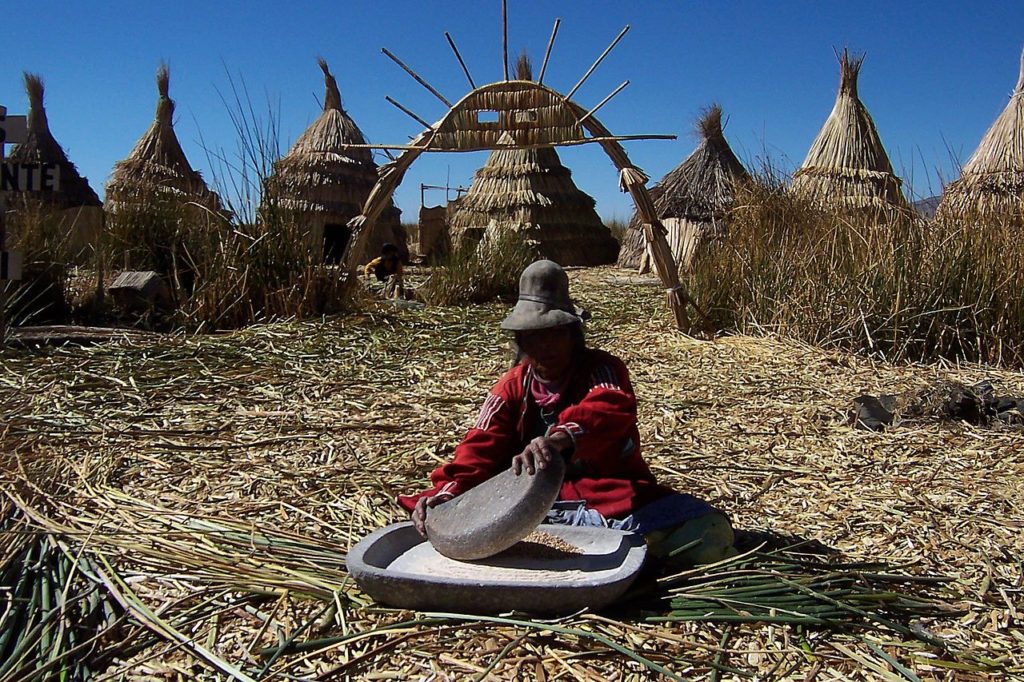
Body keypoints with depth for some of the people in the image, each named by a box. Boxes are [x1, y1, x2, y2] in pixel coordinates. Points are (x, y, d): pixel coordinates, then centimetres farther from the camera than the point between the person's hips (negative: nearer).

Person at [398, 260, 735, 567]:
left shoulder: (601, 368, -2)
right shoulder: (512, 388, 9)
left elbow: (611, 409, -27)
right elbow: (481, 450, -4)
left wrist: (563, 438, -49)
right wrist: (447, 493, -26)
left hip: (618, 496, -2)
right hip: (543, 508, 3)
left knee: (710, 534, -26)